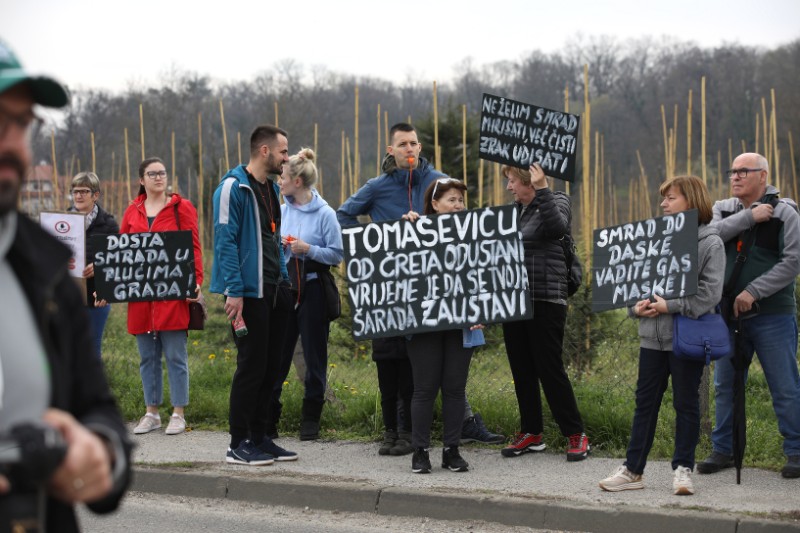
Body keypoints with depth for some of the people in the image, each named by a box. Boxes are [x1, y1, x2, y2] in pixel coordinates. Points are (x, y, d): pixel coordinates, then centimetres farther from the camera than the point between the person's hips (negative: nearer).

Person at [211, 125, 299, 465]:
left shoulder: (272, 189, 16)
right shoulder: (234, 187, -11)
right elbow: (225, 240, -15)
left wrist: (284, 280, 16)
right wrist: (234, 291, -20)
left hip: (274, 290, 9)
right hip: (248, 292, -8)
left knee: (270, 367, 10)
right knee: (251, 366, -6)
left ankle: (258, 437, 19)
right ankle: (238, 445, 2)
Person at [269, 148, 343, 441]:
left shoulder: (325, 214, -8)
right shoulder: (282, 211, 8)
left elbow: (337, 254, -9)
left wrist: (308, 250, -20)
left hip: (312, 290, -5)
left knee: (314, 356, 4)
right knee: (276, 354, 4)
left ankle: (311, 419, 13)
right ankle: (268, 419, 9)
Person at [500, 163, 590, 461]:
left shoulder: (555, 202, -4)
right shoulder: (513, 210, 15)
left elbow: (557, 227, -26)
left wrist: (542, 190, -28)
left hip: (545, 299, -7)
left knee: (550, 368, -6)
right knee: (521, 369, 9)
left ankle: (576, 435, 2)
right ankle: (531, 434, 19)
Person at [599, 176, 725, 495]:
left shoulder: (710, 243, -6)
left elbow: (710, 292, -14)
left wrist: (671, 306, -19)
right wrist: (636, 307, -5)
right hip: (652, 336, 5)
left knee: (686, 403, 4)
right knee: (645, 402, 8)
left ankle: (683, 468, 13)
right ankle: (633, 470, 12)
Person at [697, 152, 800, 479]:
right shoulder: (723, 209, 10)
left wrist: (754, 292, -16)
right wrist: (749, 217, -15)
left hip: (773, 315, -4)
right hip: (729, 314, 4)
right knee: (725, 385, 9)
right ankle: (723, 449, 19)